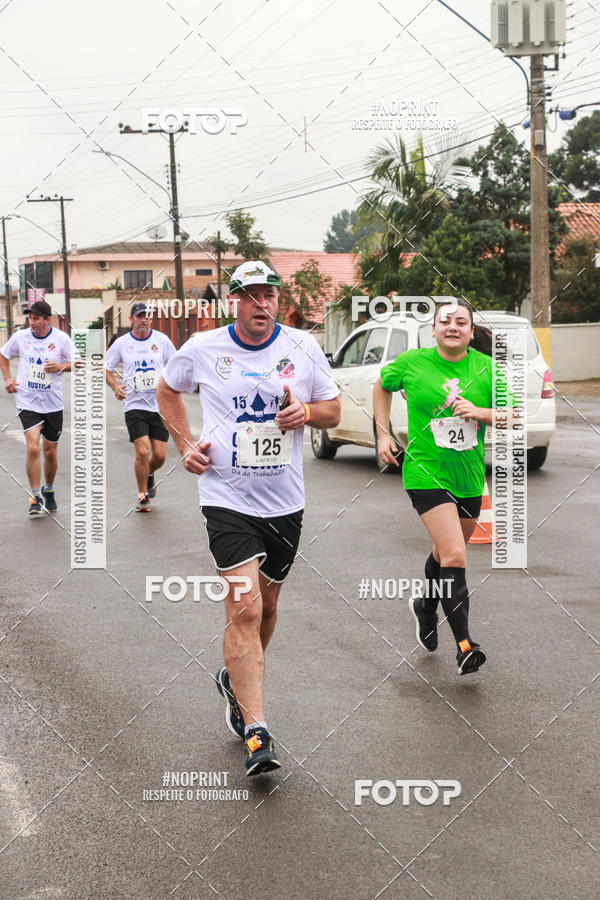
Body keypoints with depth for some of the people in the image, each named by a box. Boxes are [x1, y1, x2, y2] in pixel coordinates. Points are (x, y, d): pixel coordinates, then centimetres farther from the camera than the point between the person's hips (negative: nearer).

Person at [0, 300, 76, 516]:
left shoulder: (61, 338, -5)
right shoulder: (20, 337, -3)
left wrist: (60, 366, -18)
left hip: (53, 404, 1)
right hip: (27, 403, -1)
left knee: (50, 452, 11)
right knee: (33, 448, -17)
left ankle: (48, 490, 36)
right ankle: (36, 497, -5)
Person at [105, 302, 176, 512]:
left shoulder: (162, 340, 3)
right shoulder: (121, 343, 1)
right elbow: (107, 368, 11)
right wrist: (115, 387, -6)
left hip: (160, 405, 2)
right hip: (134, 405, -2)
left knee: (160, 455, 1)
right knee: (142, 452, -13)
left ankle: (149, 474, 37)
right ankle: (142, 496, 6)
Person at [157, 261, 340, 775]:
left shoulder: (302, 347, 0)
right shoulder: (203, 350, -3)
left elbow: (333, 411, 9)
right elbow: (168, 390, 16)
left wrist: (306, 412, -14)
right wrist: (185, 444, 3)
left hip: (285, 501, 3)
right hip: (227, 498, -3)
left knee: (266, 605, 16)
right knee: (244, 609, -14)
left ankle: (235, 680, 43)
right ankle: (256, 735, -15)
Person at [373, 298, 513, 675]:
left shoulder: (486, 367, 0)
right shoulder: (412, 362, -5)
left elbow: (510, 416, 2)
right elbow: (382, 387, 14)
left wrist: (480, 412, -17)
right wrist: (383, 434, 7)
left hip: (470, 475, 4)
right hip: (426, 472, -4)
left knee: (447, 552, 20)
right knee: (454, 555, -17)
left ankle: (426, 606, 49)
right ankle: (464, 644, -12)